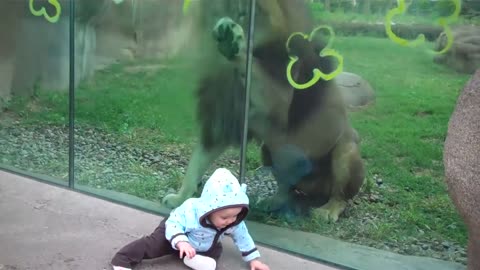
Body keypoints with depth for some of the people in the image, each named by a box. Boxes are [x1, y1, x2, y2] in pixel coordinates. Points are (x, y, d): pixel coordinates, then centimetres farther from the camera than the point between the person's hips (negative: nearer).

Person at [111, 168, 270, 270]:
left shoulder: (234, 221, -27)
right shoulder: (191, 210, -43)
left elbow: (242, 237, -11)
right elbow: (173, 223, -38)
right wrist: (181, 242, -55)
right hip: (174, 233, -6)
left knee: (216, 252, -10)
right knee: (152, 244, -18)